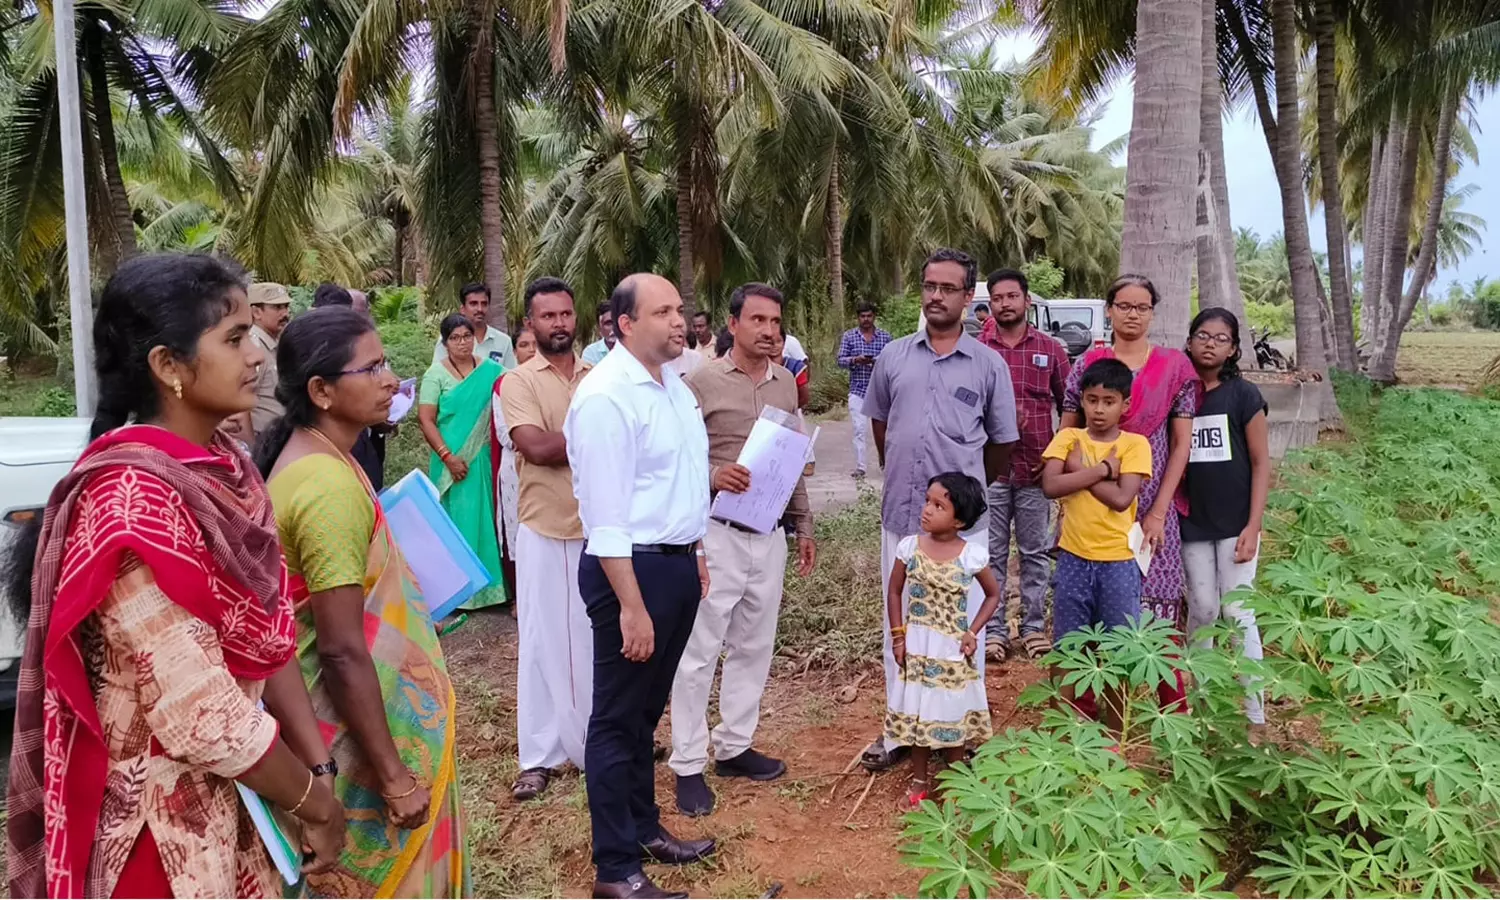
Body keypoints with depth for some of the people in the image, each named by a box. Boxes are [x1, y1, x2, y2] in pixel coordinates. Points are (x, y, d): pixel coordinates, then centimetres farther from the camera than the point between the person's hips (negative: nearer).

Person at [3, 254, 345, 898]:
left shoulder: (220, 466, 0)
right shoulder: (133, 501, -26)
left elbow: (266, 637, 3)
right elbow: (201, 715, -26)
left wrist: (319, 765, -4)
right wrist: (315, 803, -13)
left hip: (228, 798, 8)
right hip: (164, 824, -8)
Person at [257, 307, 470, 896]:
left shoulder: (307, 460, 6)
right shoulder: (329, 483, -25)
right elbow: (343, 652, -26)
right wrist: (394, 773, -22)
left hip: (361, 721, 10)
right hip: (365, 736, -10)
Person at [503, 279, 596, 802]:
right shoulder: (518, 382, -4)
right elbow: (537, 447, -17)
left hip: (601, 527, 3)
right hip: (544, 530, -3)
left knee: (599, 638, 11)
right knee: (543, 640, 4)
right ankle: (540, 755, 14)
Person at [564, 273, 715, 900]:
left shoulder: (673, 385, 9)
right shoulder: (607, 396, -19)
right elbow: (605, 514, -22)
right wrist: (631, 606, -23)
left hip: (677, 564, 8)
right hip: (633, 567, -8)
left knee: (647, 708, 21)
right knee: (618, 717, 5)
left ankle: (643, 827, 38)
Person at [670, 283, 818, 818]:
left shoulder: (786, 383, 9)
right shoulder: (703, 382, -8)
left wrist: (804, 524, 16)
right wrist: (712, 475, -24)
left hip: (771, 533, 6)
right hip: (718, 531, -6)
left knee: (754, 646, 14)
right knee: (700, 650, -1)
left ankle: (734, 747, 28)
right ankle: (688, 764, 10)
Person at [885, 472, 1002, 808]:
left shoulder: (972, 554, -13)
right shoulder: (909, 547, -8)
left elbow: (993, 595, 2)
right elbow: (895, 592, 3)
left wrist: (972, 633, -7)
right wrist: (898, 636, -3)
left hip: (952, 649, -2)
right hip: (916, 647, 2)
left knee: (952, 714, 11)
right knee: (917, 713, 12)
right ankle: (920, 781, 30)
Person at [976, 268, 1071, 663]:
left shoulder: (1050, 349, 4)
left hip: (1037, 469, 1)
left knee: (1036, 552, 10)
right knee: (991, 554, 7)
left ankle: (1035, 627, 22)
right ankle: (993, 629, 17)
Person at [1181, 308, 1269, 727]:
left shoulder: (1244, 395, -3)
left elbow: (1261, 463, -3)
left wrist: (1253, 526, -9)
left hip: (1235, 522, -2)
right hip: (1191, 524, 2)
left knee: (1238, 613, -2)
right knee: (1201, 611, 8)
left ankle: (1254, 712, 8)